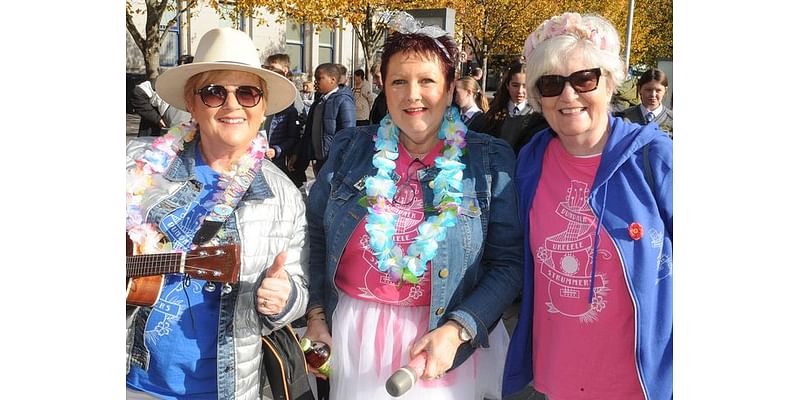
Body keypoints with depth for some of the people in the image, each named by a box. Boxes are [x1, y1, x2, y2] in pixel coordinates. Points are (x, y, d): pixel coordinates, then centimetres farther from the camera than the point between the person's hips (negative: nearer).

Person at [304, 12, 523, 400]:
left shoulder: (490, 161, -7)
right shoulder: (350, 149, -2)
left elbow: (509, 261, -8)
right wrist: (315, 312, 6)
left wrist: (457, 330, -19)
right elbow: (316, 231, 9)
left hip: (447, 338, -1)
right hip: (352, 334, 2)